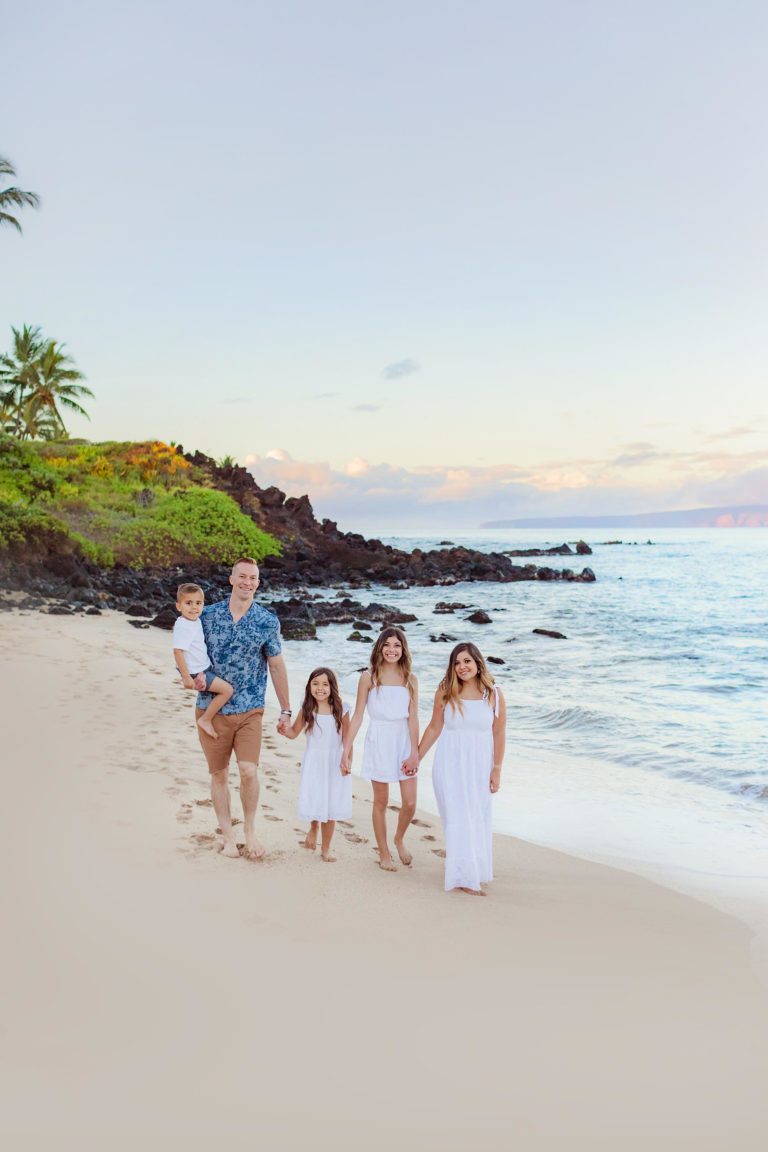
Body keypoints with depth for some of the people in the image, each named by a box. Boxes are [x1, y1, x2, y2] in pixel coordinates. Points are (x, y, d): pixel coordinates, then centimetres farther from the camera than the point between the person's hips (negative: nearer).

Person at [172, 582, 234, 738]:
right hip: (195, 673, -10)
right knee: (227, 690, -12)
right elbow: (178, 651, -28)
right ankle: (206, 720, -1)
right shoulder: (183, 627, -24)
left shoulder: (195, 621, 4)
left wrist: (201, 671, 17)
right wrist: (186, 678, -27)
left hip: (203, 668, 10)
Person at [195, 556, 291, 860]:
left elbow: (276, 666, 5)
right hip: (212, 708, 1)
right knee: (219, 774, 9)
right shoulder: (208, 615, -1)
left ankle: (250, 831, 13)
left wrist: (286, 710, 7)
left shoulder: (267, 622, -2)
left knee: (249, 771, -10)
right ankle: (228, 836, 24)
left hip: (249, 710, -1)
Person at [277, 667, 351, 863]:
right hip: (313, 764, 0)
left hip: (334, 764, 0)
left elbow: (347, 739, -3)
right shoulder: (307, 710, -5)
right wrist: (285, 729, -18)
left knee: (331, 809, 5)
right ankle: (313, 829, 36)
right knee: (314, 804, 0)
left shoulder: (341, 710, -8)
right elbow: (294, 733, 4)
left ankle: (325, 848, 23)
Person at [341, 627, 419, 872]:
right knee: (381, 802, 7)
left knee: (410, 803, 1)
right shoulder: (369, 677, -3)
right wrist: (346, 750, -3)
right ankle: (384, 853, 25)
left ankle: (399, 840, 31)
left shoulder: (409, 679, 3)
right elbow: (357, 716, -1)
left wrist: (414, 752, -6)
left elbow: (413, 718, 0)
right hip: (379, 742, -2)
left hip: (404, 742, 2)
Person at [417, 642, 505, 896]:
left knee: (478, 818, 10)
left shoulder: (493, 694, -6)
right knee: (459, 818, -1)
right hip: (450, 763, -1)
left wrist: (496, 769, 0)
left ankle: (478, 870, 27)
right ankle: (465, 877, 8)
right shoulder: (445, 691, -7)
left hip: (479, 765, 1)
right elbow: (434, 728, 3)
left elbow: (498, 734, -1)